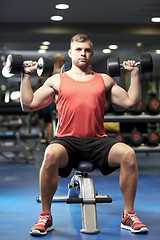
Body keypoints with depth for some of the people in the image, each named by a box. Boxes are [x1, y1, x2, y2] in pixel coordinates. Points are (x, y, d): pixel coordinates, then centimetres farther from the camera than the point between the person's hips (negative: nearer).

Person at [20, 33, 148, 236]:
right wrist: (27, 75, 8)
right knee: (51, 154, -37)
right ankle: (45, 216, -17)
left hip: (97, 141, 2)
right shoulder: (56, 80, 16)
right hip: (67, 140, -1)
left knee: (128, 154, -28)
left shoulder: (104, 80, 21)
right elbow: (28, 105, 12)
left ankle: (129, 215, -11)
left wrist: (134, 73, 17)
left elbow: (131, 102, 18)